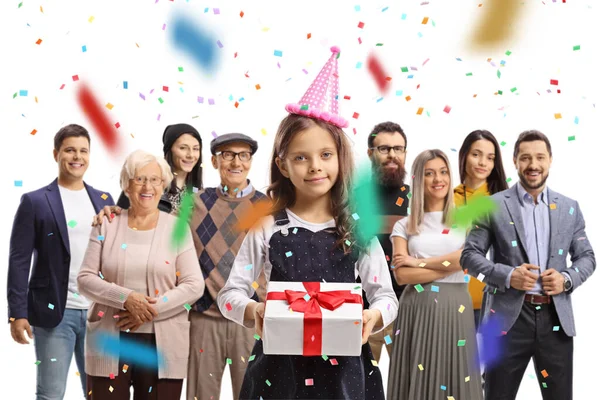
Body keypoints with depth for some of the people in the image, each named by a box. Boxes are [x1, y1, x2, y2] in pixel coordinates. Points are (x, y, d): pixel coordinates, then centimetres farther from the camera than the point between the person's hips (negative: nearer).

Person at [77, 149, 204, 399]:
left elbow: (194, 285, -3)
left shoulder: (177, 227, 3)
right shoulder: (107, 224, 5)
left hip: (162, 344, 0)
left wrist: (151, 309, -15)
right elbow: (85, 278, 1)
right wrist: (126, 298, -15)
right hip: (109, 341, 1)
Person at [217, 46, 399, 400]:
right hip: (281, 367, 0)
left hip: (343, 368, 1)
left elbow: (386, 296, 3)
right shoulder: (267, 228, -2)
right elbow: (230, 294, 1)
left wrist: (374, 316, -19)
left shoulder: (357, 229, 0)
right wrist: (253, 311, -20)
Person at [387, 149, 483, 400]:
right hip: (417, 310, 0)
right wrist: (449, 265, -10)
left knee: (453, 378, 2)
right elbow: (402, 275, -4)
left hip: (455, 309, 0)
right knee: (418, 379, 3)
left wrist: (418, 262, -6)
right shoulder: (404, 226, 8)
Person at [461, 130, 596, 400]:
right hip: (508, 318, -2)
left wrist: (567, 279, -8)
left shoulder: (569, 208, 9)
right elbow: (469, 254, -1)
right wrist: (507, 275, -16)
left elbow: (586, 257, 12)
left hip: (557, 318, 2)